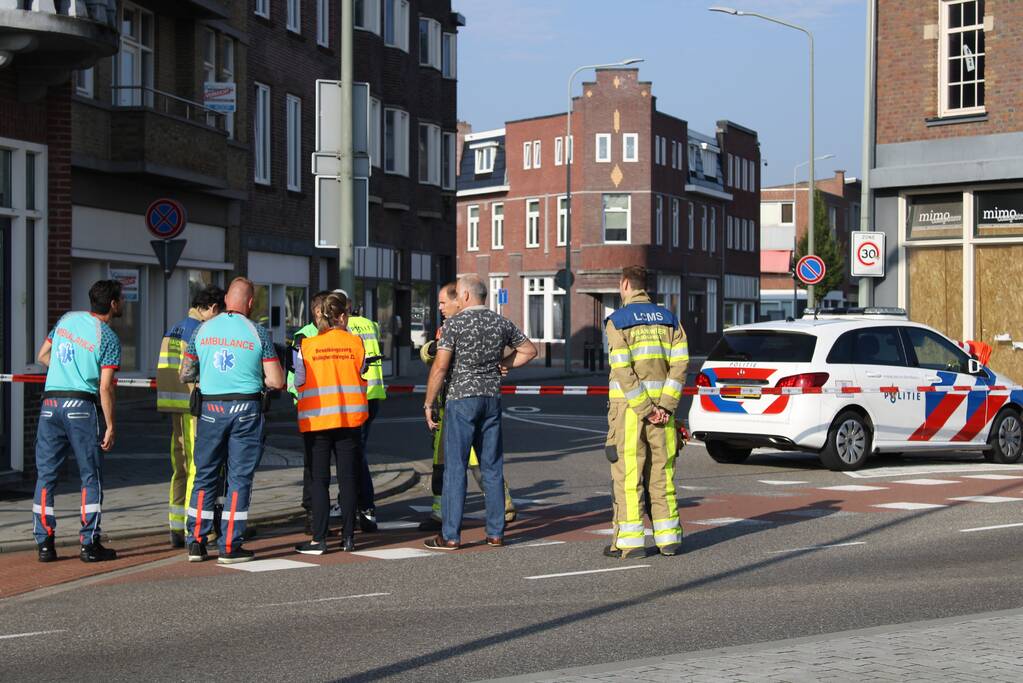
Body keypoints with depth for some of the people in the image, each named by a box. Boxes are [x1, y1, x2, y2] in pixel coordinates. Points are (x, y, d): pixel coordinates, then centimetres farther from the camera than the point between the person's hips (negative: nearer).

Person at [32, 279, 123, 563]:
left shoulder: (68, 318, 10)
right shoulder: (108, 338, -5)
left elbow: (42, 355, 19)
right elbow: (105, 388, -10)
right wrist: (110, 427, -4)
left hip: (50, 403, 5)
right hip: (81, 406, -5)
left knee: (45, 474, 8)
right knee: (91, 476, 5)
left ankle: (44, 543, 6)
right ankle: (89, 544, 3)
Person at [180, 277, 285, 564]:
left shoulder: (203, 330, 4)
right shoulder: (258, 333, -4)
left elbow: (185, 375, 9)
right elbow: (277, 382, -5)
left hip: (210, 409, 3)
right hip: (246, 410, -3)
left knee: (204, 476, 13)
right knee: (239, 478, 3)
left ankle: (196, 542, 13)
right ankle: (229, 547, 4)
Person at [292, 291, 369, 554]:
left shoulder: (307, 346, -7)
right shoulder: (355, 343, -3)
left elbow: (299, 382, -1)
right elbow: (362, 376, 6)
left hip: (316, 419, -1)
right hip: (350, 417, 1)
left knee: (319, 480, 3)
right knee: (348, 477, 8)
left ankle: (319, 539, 0)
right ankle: (348, 537, 10)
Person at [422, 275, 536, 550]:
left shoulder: (455, 324, -9)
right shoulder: (501, 323, 6)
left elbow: (440, 367, -13)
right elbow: (529, 351, 18)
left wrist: (428, 404, -6)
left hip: (462, 399, -5)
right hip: (492, 398, 5)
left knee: (455, 467, -2)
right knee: (493, 467, 9)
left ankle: (450, 535, -3)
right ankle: (496, 533, 11)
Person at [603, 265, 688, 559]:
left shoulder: (617, 321, -5)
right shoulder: (668, 318, 9)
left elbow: (622, 371, -14)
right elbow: (680, 363, -2)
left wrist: (645, 410, -13)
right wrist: (665, 406, -7)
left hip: (628, 404, -4)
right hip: (662, 403, 4)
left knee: (628, 473, -1)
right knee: (661, 471, 9)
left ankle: (629, 540, -1)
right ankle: (668, 538, 10)